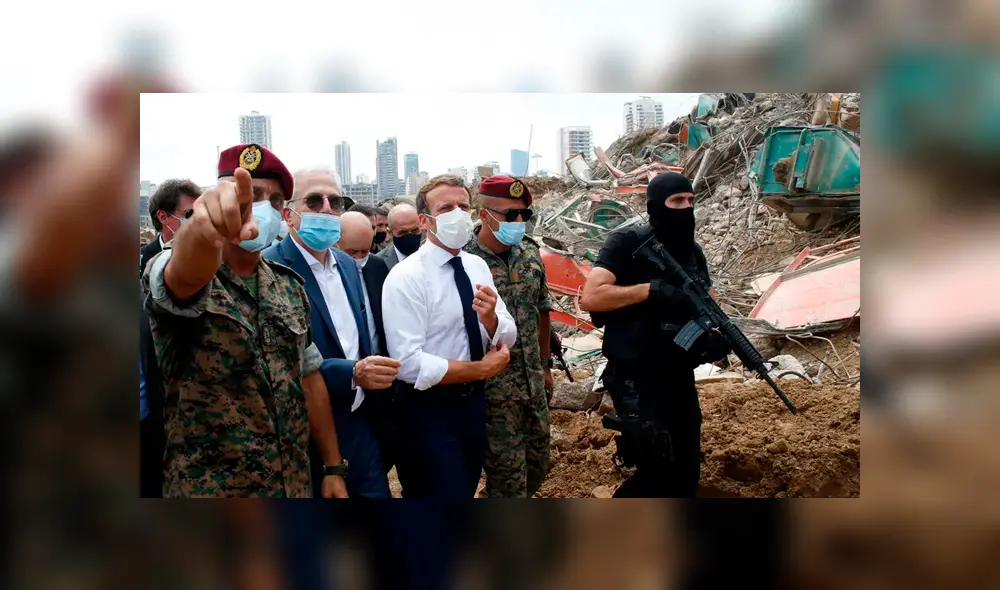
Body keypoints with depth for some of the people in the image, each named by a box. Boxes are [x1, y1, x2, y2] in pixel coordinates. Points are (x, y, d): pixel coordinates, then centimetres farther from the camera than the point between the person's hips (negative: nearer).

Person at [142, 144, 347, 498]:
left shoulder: (290, 287, 4)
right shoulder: (173, 272, -13)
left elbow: (309, 377, 9)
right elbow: (187, 275, -38)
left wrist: (333, 467, 6)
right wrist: (205, 226, -59)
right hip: (209, 488, -5)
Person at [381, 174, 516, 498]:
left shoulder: (477, 266, 3)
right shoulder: (406, 277, -18)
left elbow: (508, 337, 1)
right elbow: (408, 364, -25)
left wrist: (490, 318, -22)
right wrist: (481, 369, -18)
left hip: (472, 403, 7)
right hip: (427, 410, -7)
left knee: (466, 489, 22)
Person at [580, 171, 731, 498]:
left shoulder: (693, 252, 9)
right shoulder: (627, 243, -10)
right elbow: (590, 297, -21)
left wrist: (712, 338, -10)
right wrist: (651, 289, -24)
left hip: (680, 378, 7)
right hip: (636, 379, -7)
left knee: (686, 475, 12)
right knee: (659, 473, -12)